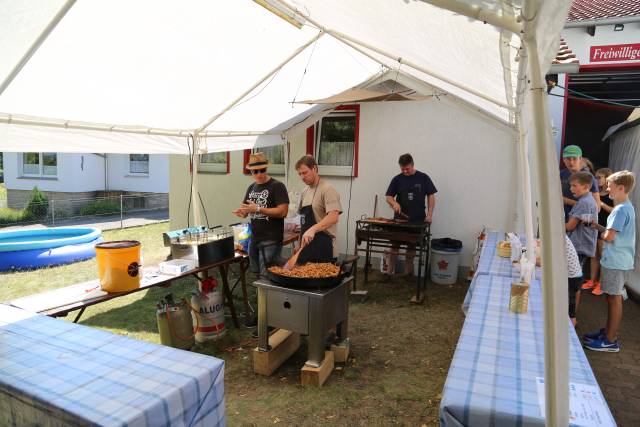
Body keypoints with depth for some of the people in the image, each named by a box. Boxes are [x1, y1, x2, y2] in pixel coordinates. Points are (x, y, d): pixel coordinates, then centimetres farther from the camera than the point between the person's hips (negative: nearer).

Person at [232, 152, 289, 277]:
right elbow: (246, 209, 17)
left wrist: (258, 209, -22)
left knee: (267, 275, -3)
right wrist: (241, 212, -7)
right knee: (256, 273, 17)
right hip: (253, 238, 7)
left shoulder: (277, 186, -10)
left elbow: (283, 211, -18)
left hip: (271, 241, -7)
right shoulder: (251, 188, 13)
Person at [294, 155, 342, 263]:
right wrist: (300, 244, 17)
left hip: (324, 249, -8)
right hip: (306, 246, 8)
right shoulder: (305, 192, 14)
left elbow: (334, 217, -27)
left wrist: (313, 229, -38)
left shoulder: (327, 190, -13)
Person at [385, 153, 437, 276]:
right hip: (399, 219, 1)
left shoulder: (423, 178, -1)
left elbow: (431, 196, 2)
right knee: (394, 246, 4)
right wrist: (394, 203, -19)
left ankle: (408, 273, 22)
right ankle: (390, 272, 13)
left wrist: (429, 214, -7)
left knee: (411, 247, 10)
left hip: (417, 220, 0)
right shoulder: (397, 179, 1)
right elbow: (389, 197, 4)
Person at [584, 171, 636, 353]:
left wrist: (601, 231, -4)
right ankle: (608, 331, 29)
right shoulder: (626, 207, 12)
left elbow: (609, 236, -23)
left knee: (614, 299, -1)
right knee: (612, 298, 17)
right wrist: (598, 226, 5)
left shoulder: (620, 210, -20)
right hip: (614, 260, 10)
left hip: (615, 261, -10)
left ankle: (610, 341, 8)